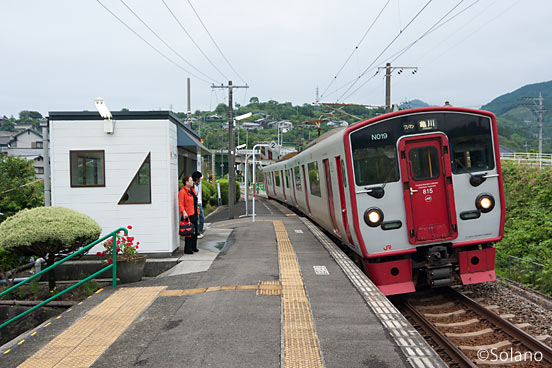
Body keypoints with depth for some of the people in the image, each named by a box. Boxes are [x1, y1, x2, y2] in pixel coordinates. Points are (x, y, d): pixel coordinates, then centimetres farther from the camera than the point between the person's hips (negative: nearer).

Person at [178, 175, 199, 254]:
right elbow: (181, 204, -18)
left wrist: (197, 212, 22)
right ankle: (187, 249, 3)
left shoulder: (193, 190, 15)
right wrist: (184, 212, -30)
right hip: (188, 215, -9)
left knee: (195, 231, 13)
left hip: (194, 214, 9)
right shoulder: (182, 192, -12)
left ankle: (193, 247, 26)